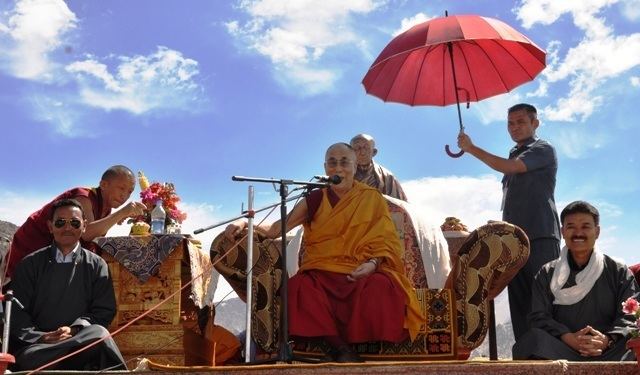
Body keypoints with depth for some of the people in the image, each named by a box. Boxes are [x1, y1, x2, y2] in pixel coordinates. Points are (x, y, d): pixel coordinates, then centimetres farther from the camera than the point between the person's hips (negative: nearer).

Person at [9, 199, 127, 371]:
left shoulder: (96, 265, 12)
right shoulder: (30, 264, 12)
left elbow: (104, 310, 5)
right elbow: (16, 310, 5)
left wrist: (74, 330, -14)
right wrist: (38, 337, -14)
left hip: (80, 340, 0)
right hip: (36, 344, 0)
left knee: (99, 334, -35)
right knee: (29, 358, -36)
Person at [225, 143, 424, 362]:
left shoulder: (372, 199, 9)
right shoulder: (314, 200, 11)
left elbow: (386, 242, 5)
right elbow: (276, 229, 7)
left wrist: (374, 263, -16)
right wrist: (245, 224, -12)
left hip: (362, 273, -1)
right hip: (321, 273, 1)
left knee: (380, 288, -34)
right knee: (301, 288, -32)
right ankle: (340, 348, -23)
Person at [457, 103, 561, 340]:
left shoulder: (543, 150, 1)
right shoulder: (514, 155, 24)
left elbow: (508, 167, -15)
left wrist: (471, 148, -7)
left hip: (540, 236, -8)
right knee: (520, 302, 4)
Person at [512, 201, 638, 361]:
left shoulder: (618, 271, 15)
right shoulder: (547, 274, 16)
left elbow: (630, 317, 4)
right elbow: (539, 316, 5)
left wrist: (607, 340, -18)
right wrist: (568, 338, -15)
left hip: (610, 351, -1)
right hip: (561, 349, 2)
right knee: (534, 339, -32)